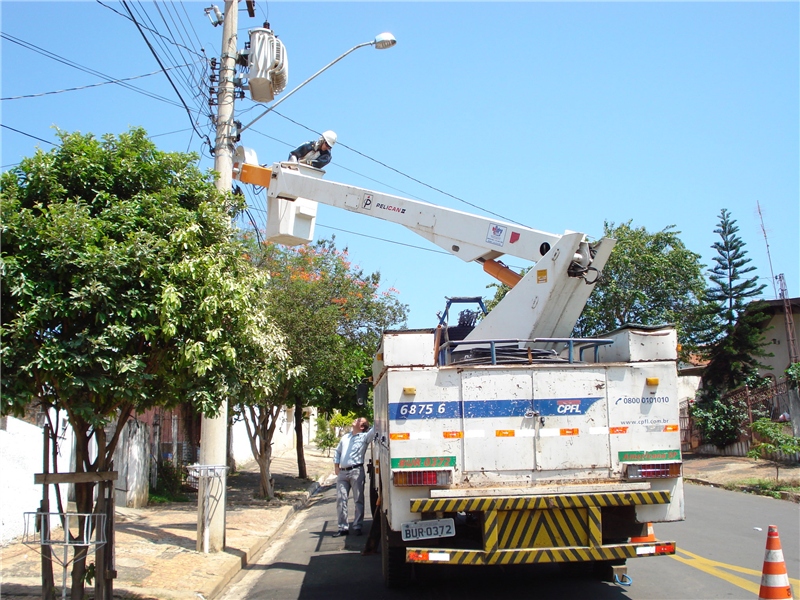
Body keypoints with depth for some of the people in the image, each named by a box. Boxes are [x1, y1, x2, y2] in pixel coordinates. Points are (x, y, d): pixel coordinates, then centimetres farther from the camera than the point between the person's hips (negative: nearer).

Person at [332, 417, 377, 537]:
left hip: (356, 471, -5)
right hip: (342, 472, 5)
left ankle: (357, 526, 5)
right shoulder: (345, 437, 21)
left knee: (358, 500, -2)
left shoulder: (364, 437, 5)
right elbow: (337, 451, 25)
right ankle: (342, 527, 7)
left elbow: (375, 430, -9)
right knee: (340, 500, 1)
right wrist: (336, 467, 15)